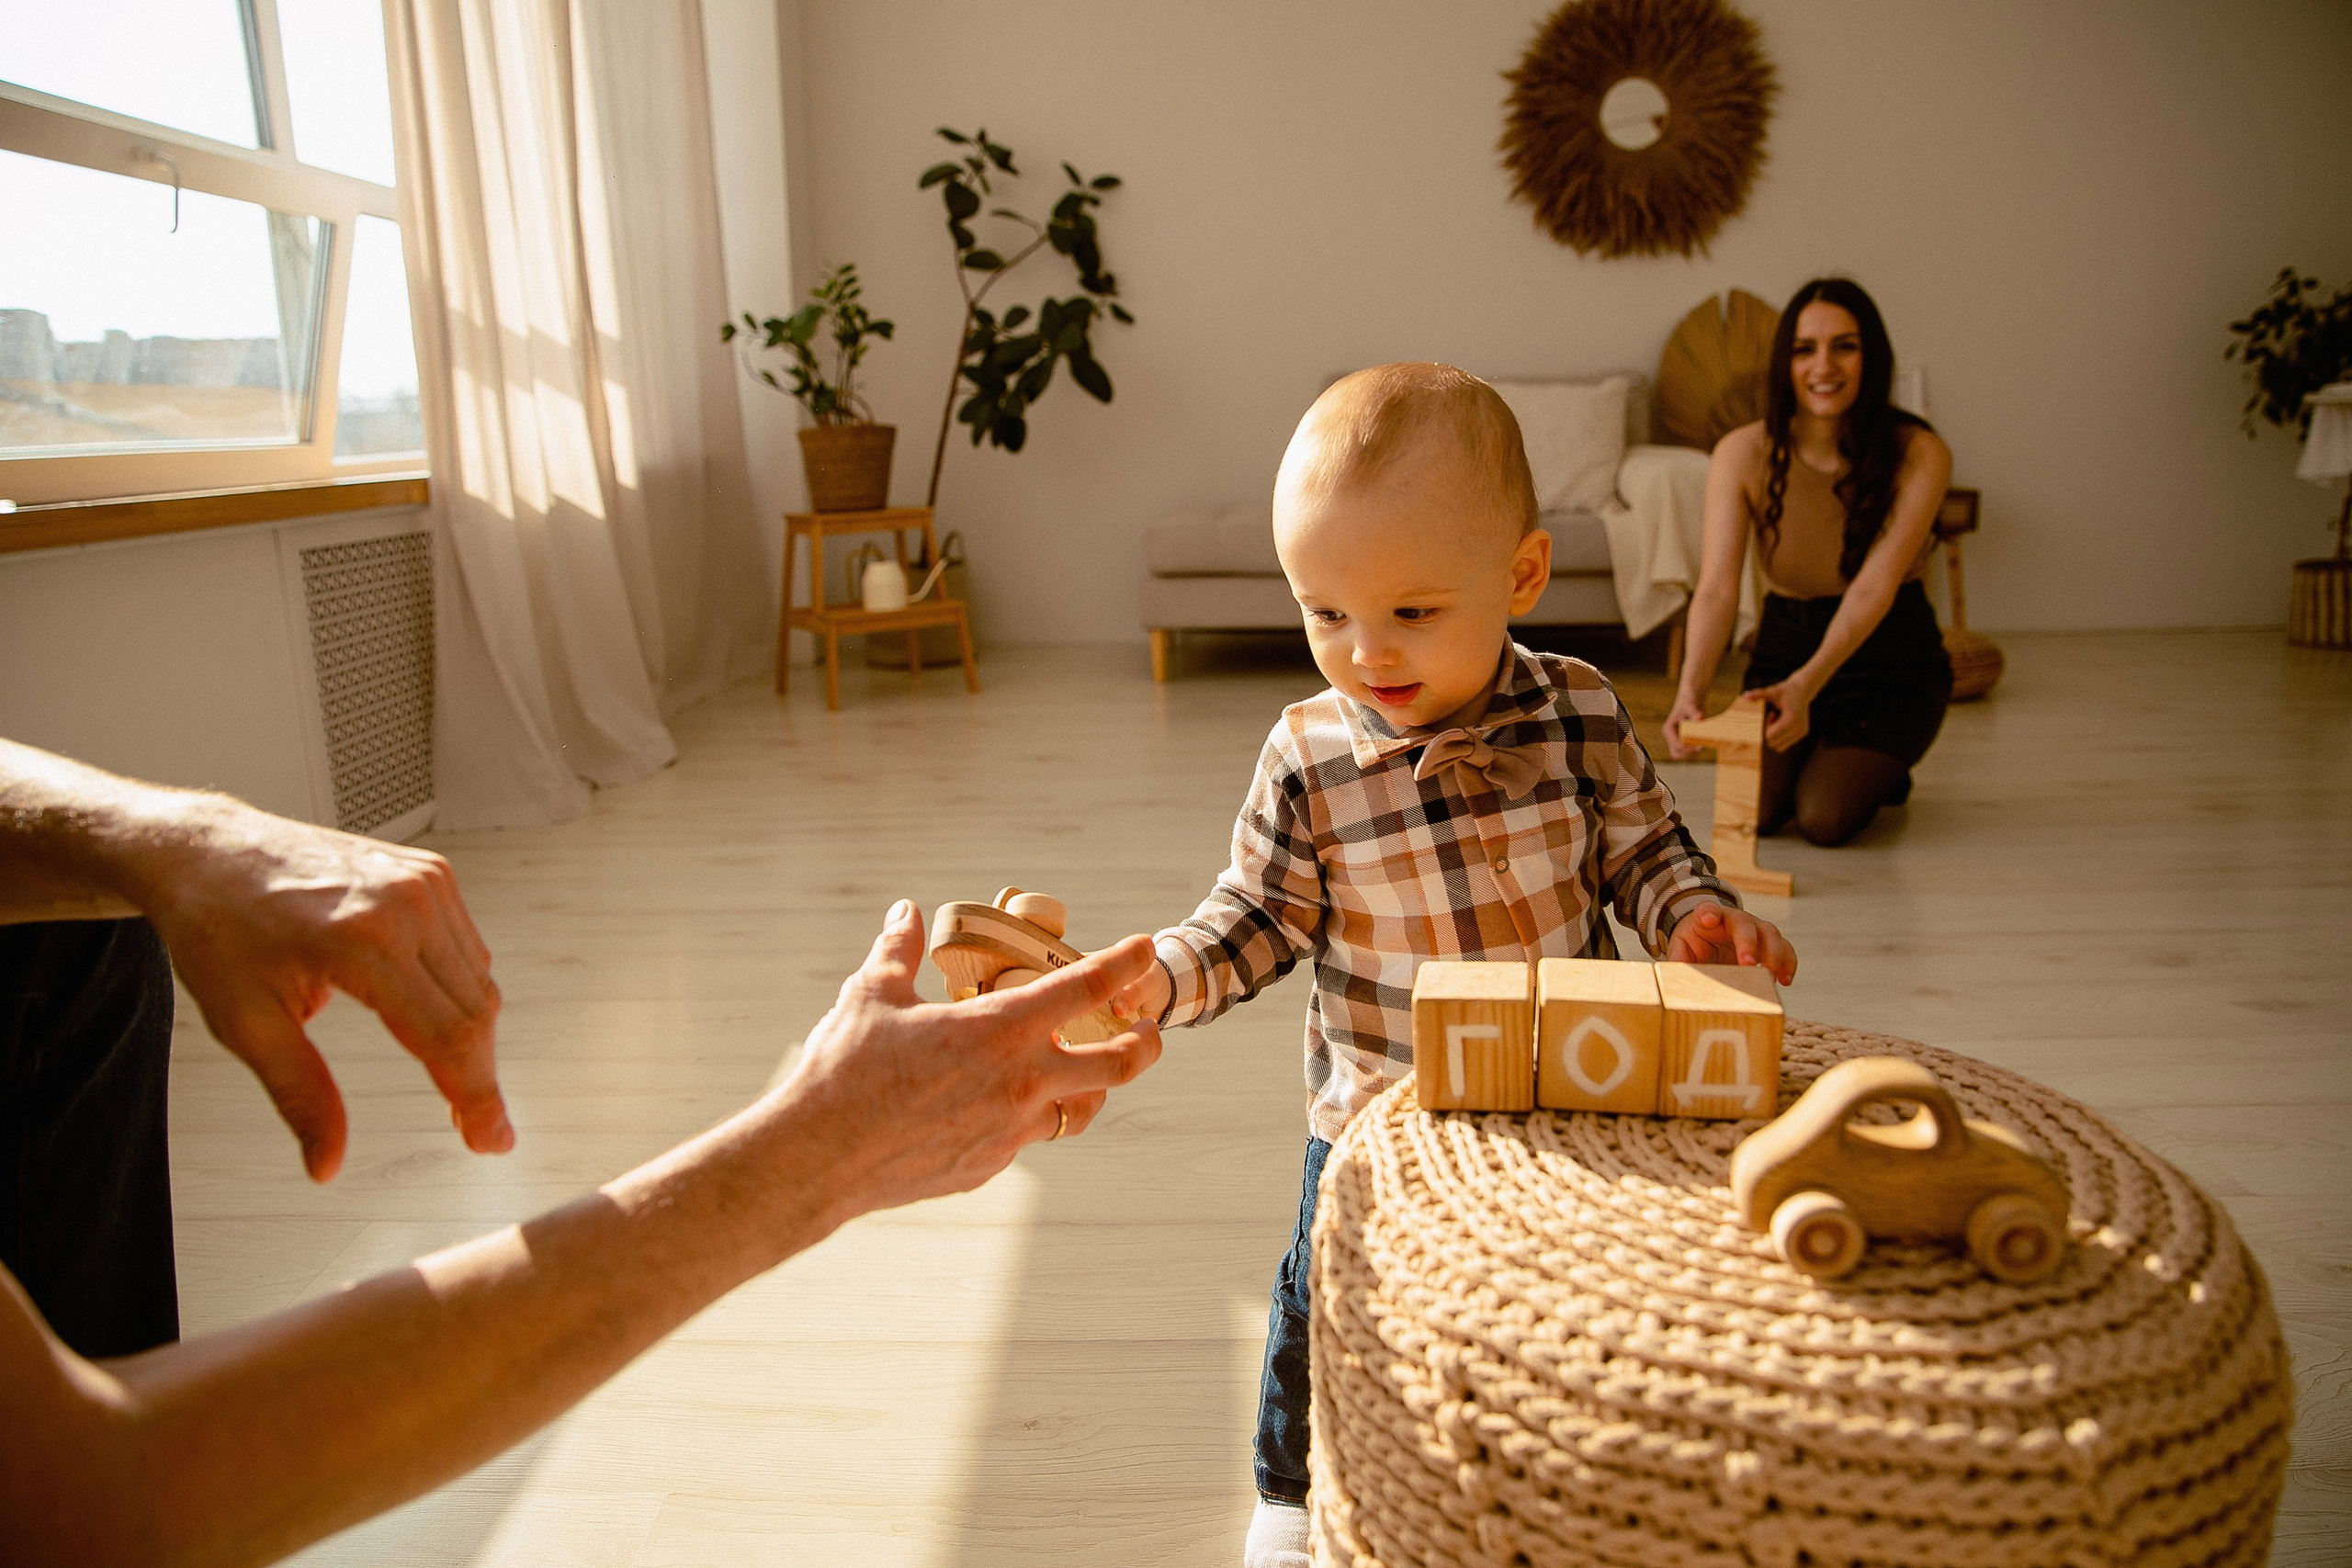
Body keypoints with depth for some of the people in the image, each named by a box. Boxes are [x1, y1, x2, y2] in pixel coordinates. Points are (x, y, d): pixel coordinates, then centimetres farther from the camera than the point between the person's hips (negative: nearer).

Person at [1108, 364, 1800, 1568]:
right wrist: (1152, 981, -23)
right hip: (1376, 1118, -1)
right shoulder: (1306, 760, -16)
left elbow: (1643, 852, -1)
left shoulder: (1581, 715, -14)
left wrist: (1697, 916, -20)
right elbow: (1258, 923, -7)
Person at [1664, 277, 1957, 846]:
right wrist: (1691, 690, -43)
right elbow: (1717, 587, -24)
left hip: (1889, 658, -2)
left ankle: (1880, 770, 15)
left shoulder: (1919, 454, -19)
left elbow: (1875, 585, -29)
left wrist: (1808, 683, -46)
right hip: (1784, 647, 2)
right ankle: (1816, 754, 18)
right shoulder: (1742, 453, -15)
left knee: (1824, 819, -21)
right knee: (1755, 812, -18)